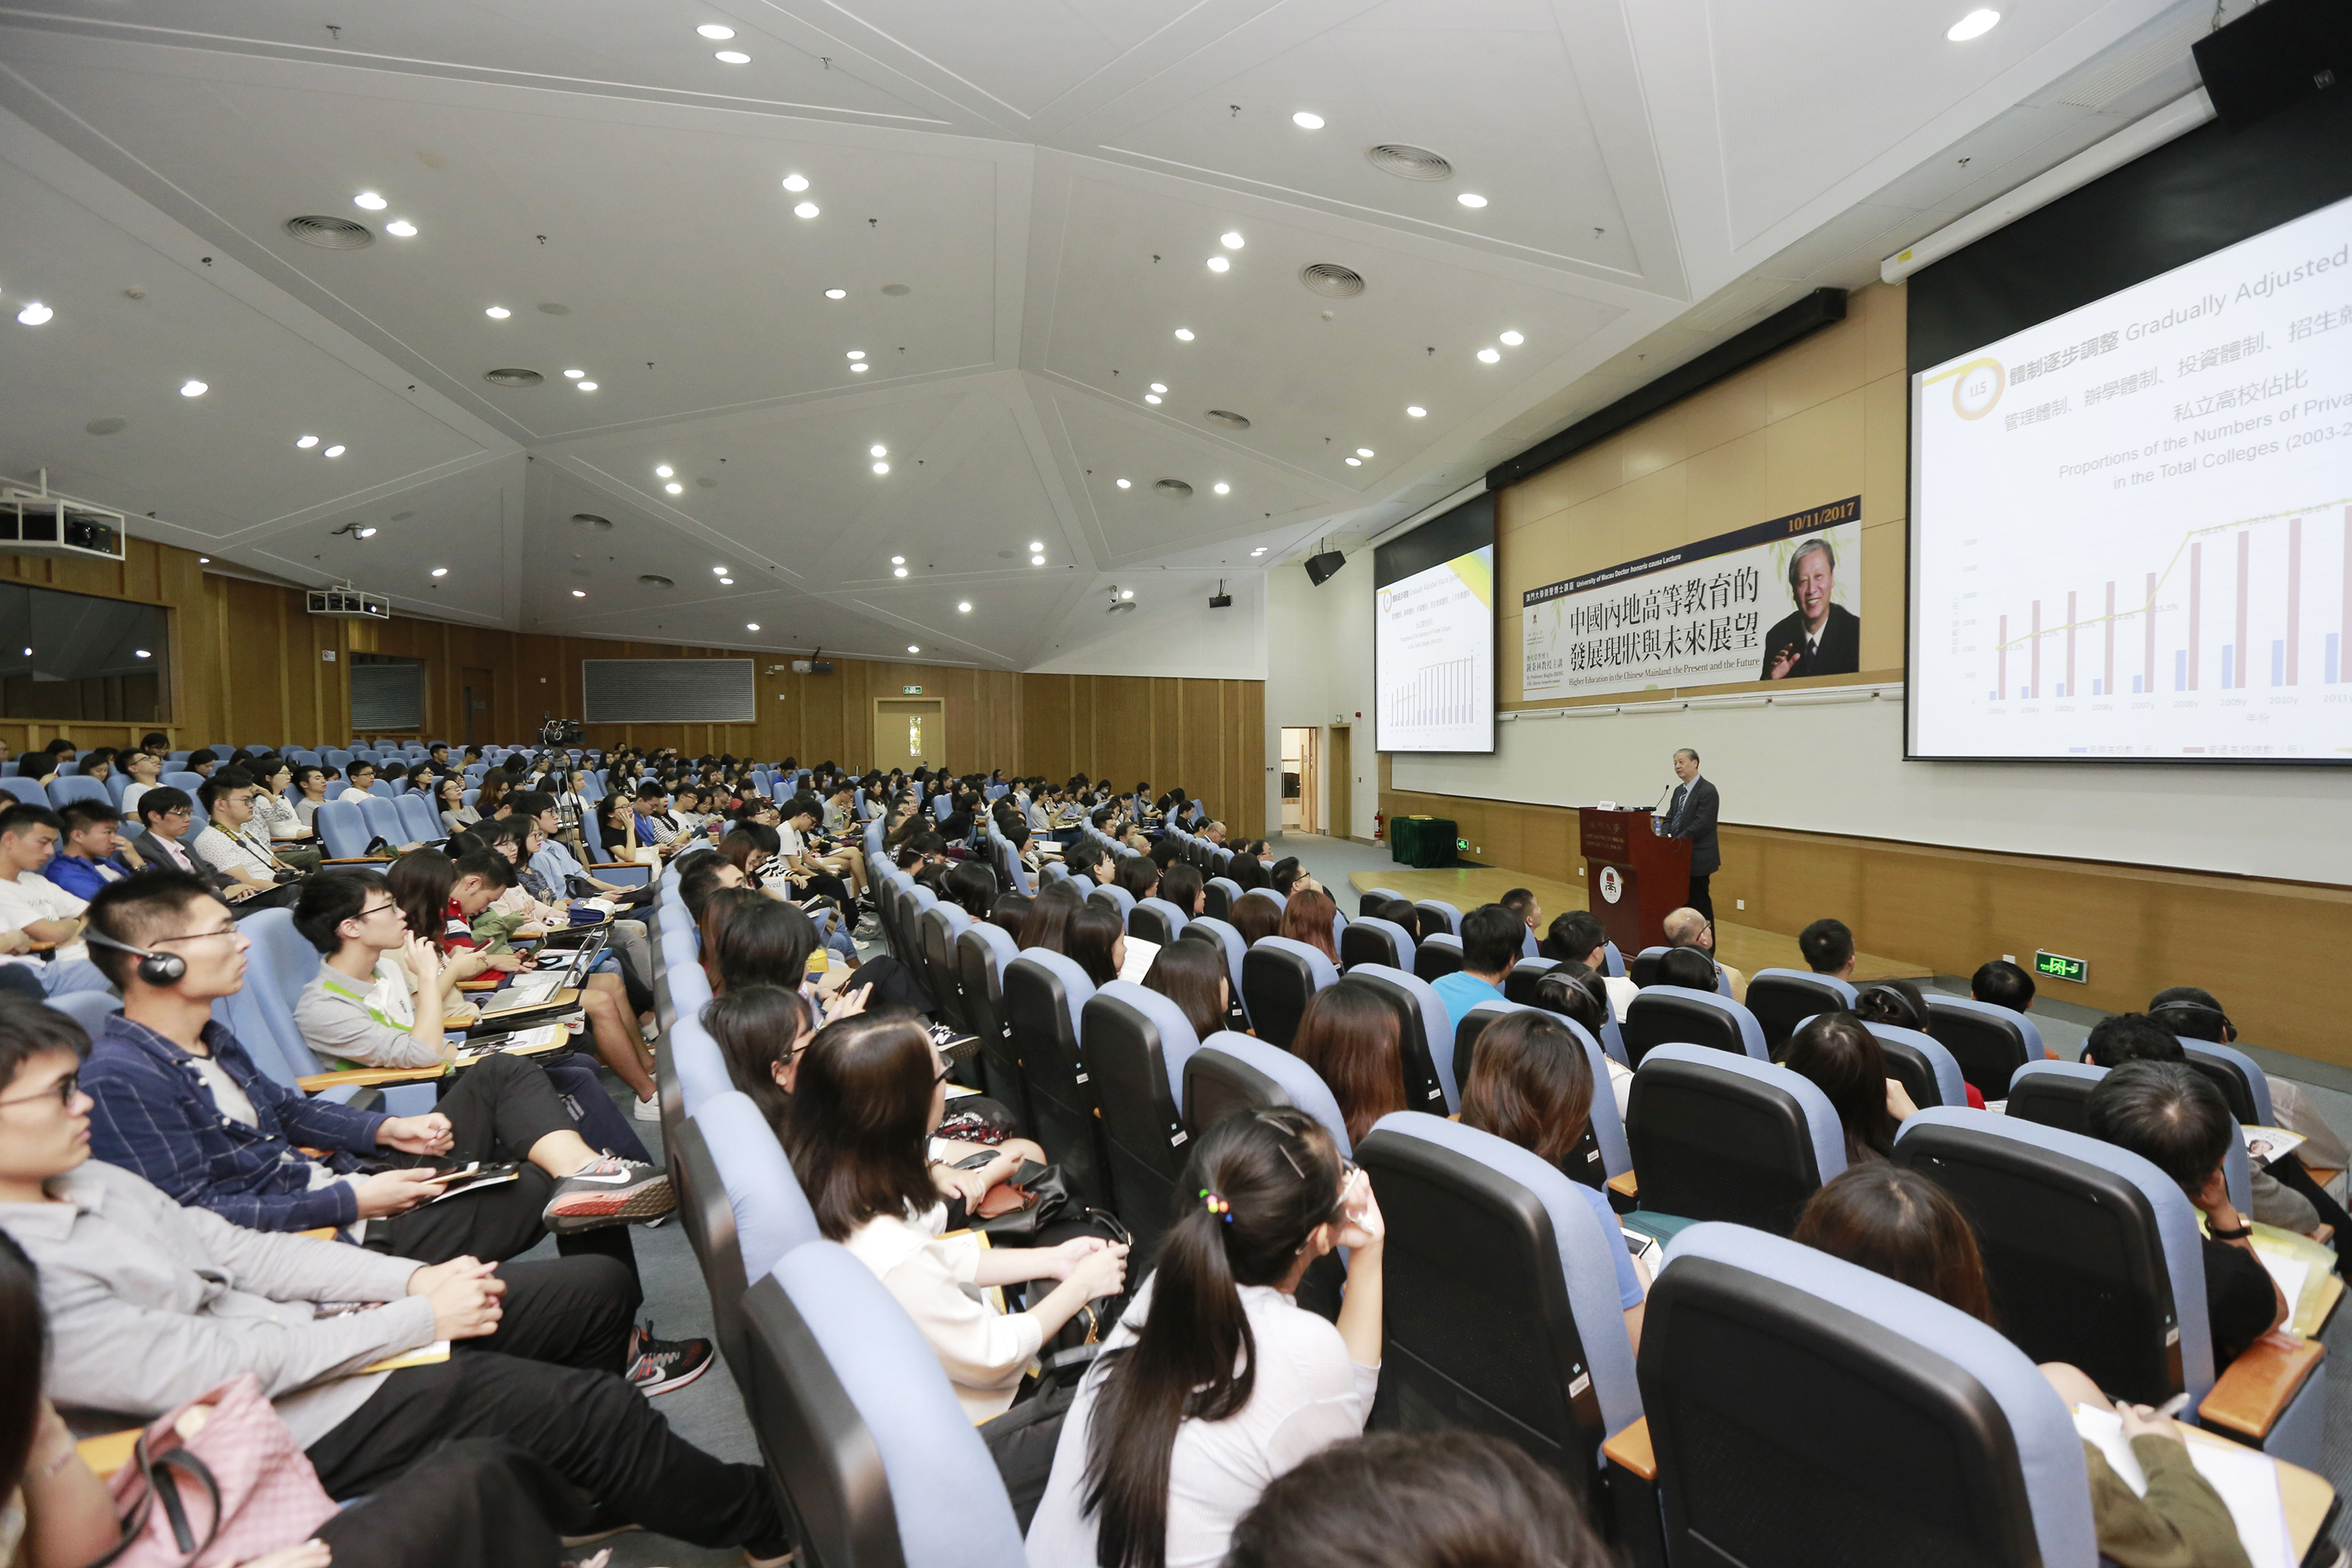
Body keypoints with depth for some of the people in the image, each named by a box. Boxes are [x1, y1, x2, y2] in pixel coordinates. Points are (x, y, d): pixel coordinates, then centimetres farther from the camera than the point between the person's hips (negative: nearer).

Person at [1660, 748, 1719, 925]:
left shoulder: (1707, 791, -13)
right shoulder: (1679, 790, 14)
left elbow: (1702, 824, -20)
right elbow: (1670, 818, 14)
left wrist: (1677, 841, -21)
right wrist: (1666, 836, -6)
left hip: (1697, 858, -8)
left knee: (1699, 902, 0)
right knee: (1683, 901, 12)